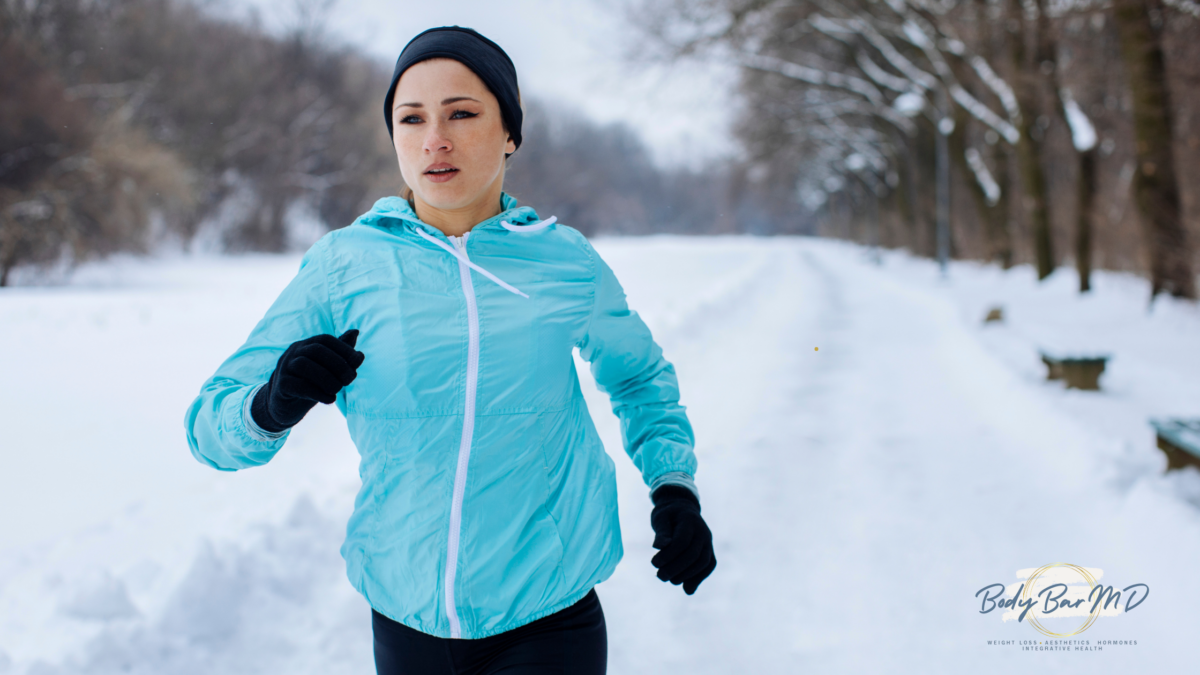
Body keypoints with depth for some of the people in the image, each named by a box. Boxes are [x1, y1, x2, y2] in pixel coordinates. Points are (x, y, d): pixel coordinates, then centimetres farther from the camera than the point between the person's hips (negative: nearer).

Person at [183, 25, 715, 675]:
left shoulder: (564, 260, -2)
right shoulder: (344, 263, -4)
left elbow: (640, 377, 17)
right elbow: (210, 426, -4)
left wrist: (675, 487, 2)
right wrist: (272, 406, -26)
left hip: (547, 618, -1)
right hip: (406, 617, 1)